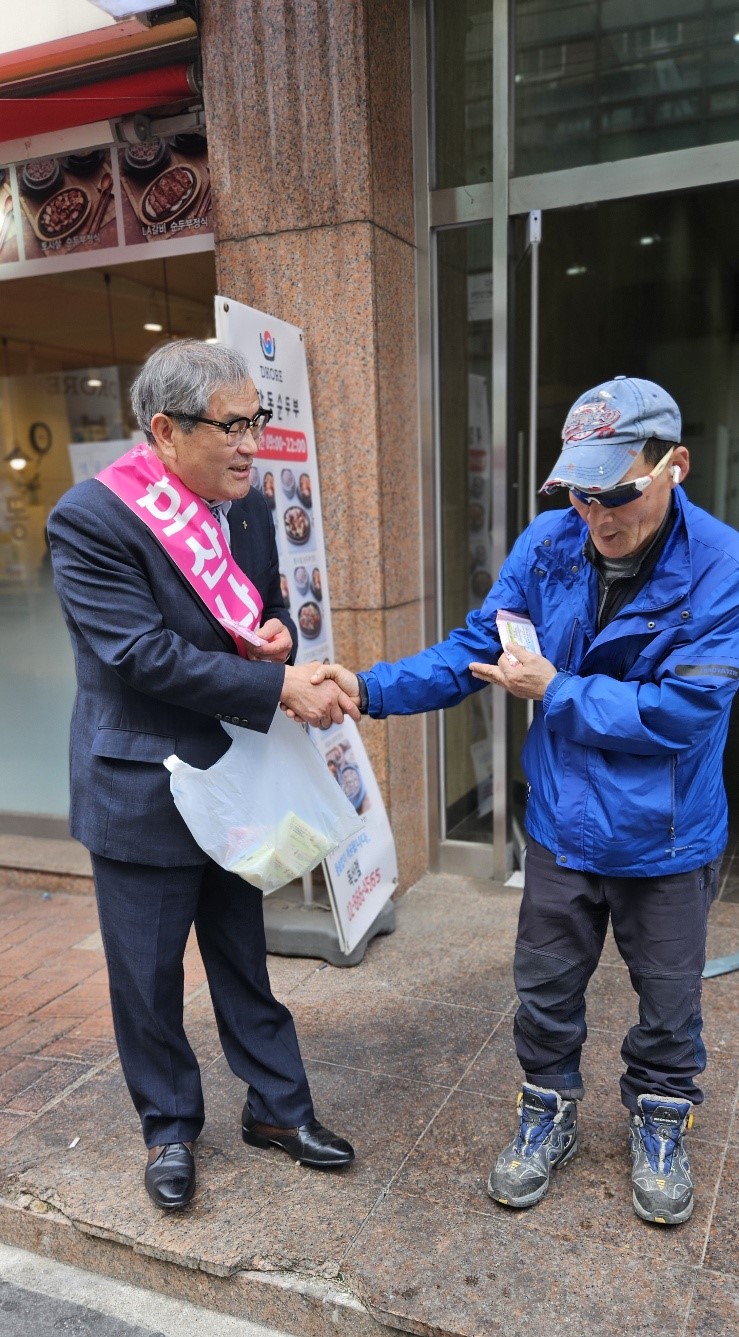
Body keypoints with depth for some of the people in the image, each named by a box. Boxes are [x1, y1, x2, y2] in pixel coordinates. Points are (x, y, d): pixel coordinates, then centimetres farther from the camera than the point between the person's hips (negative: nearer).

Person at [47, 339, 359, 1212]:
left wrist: (279, 630, -10)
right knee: (148, 975, 12)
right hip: (141, 790, -5)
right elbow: (143, 654, -26)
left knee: (242, 955, 20)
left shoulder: (249, 508, 1)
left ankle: (277, 1107, 37)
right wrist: (282, 688, -26)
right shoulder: (91, 520, -19)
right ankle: (169, 1128, 35)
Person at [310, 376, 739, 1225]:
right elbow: (473, 651, -7)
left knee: (666, 998, 19)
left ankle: (658, 1124, 47)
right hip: (563, 826, 3)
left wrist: (554, 691, -21)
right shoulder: (548, 545, -10)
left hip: (667, 837, -2)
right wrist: (372, 689, -19)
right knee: (546, 988, 18)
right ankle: (549, 1112, 44)